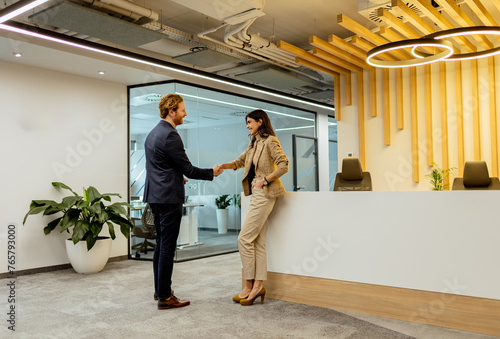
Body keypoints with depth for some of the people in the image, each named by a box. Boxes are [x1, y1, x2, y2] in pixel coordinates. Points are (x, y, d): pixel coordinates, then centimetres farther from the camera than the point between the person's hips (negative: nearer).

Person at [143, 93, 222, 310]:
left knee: (161, 244, 16)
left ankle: (160, 290, 26)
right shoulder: (170, 135, -16)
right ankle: (164, 297, 2)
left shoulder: (153, 133, 15)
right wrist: (212, 172, -1)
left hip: (156, 196, 10)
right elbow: (188, 169, -15)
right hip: (168, 198, -10)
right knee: (167, 247, -4)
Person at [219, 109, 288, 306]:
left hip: (264, 194, -9)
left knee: (245, 238, -9)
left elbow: (284, 165, -16)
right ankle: (258, 285, 9)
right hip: (256, 194, 9)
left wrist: (265, 180, -17)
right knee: (258, 241, 6)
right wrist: (222, 166, 6)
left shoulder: (270, 141, -9)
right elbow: (240, 162, 23)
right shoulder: (254, 144, 19)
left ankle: (249, 286, 0)